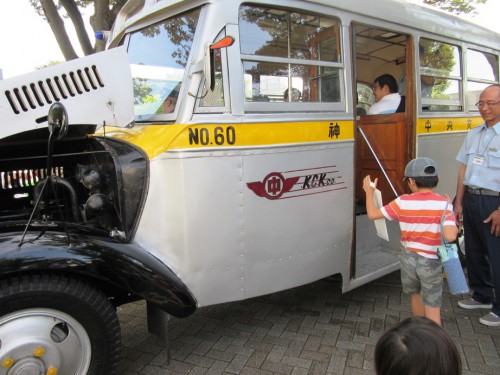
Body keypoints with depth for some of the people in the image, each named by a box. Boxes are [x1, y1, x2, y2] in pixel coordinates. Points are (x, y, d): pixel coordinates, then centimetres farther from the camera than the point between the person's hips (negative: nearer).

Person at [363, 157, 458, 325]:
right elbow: (450, 236, -25)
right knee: (432, 308, 8)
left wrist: (369, 192, 10)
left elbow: (372, 214, -4)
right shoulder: (444, 204, -14)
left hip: (409, 258, 3)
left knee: (415, 295, 27)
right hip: (431, 262, -3)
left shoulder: (402, 202, -9)